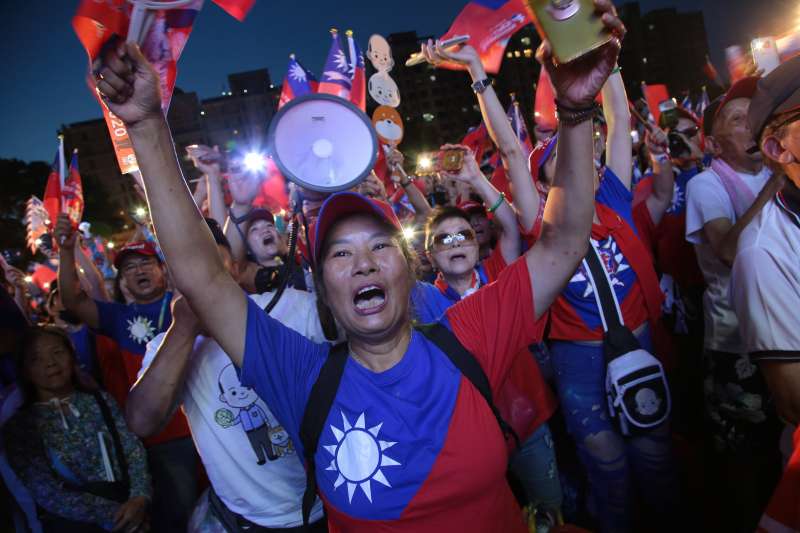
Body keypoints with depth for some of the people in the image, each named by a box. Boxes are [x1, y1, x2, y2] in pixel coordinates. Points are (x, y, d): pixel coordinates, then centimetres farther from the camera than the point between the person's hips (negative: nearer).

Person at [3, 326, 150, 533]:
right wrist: (113, 513, -14)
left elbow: (134, 451, 4)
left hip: (125, 505, 3)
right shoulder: (20, 424, 5)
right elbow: (48, 493, -4)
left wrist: (140, 498, -14)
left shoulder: (100, 400, 13)